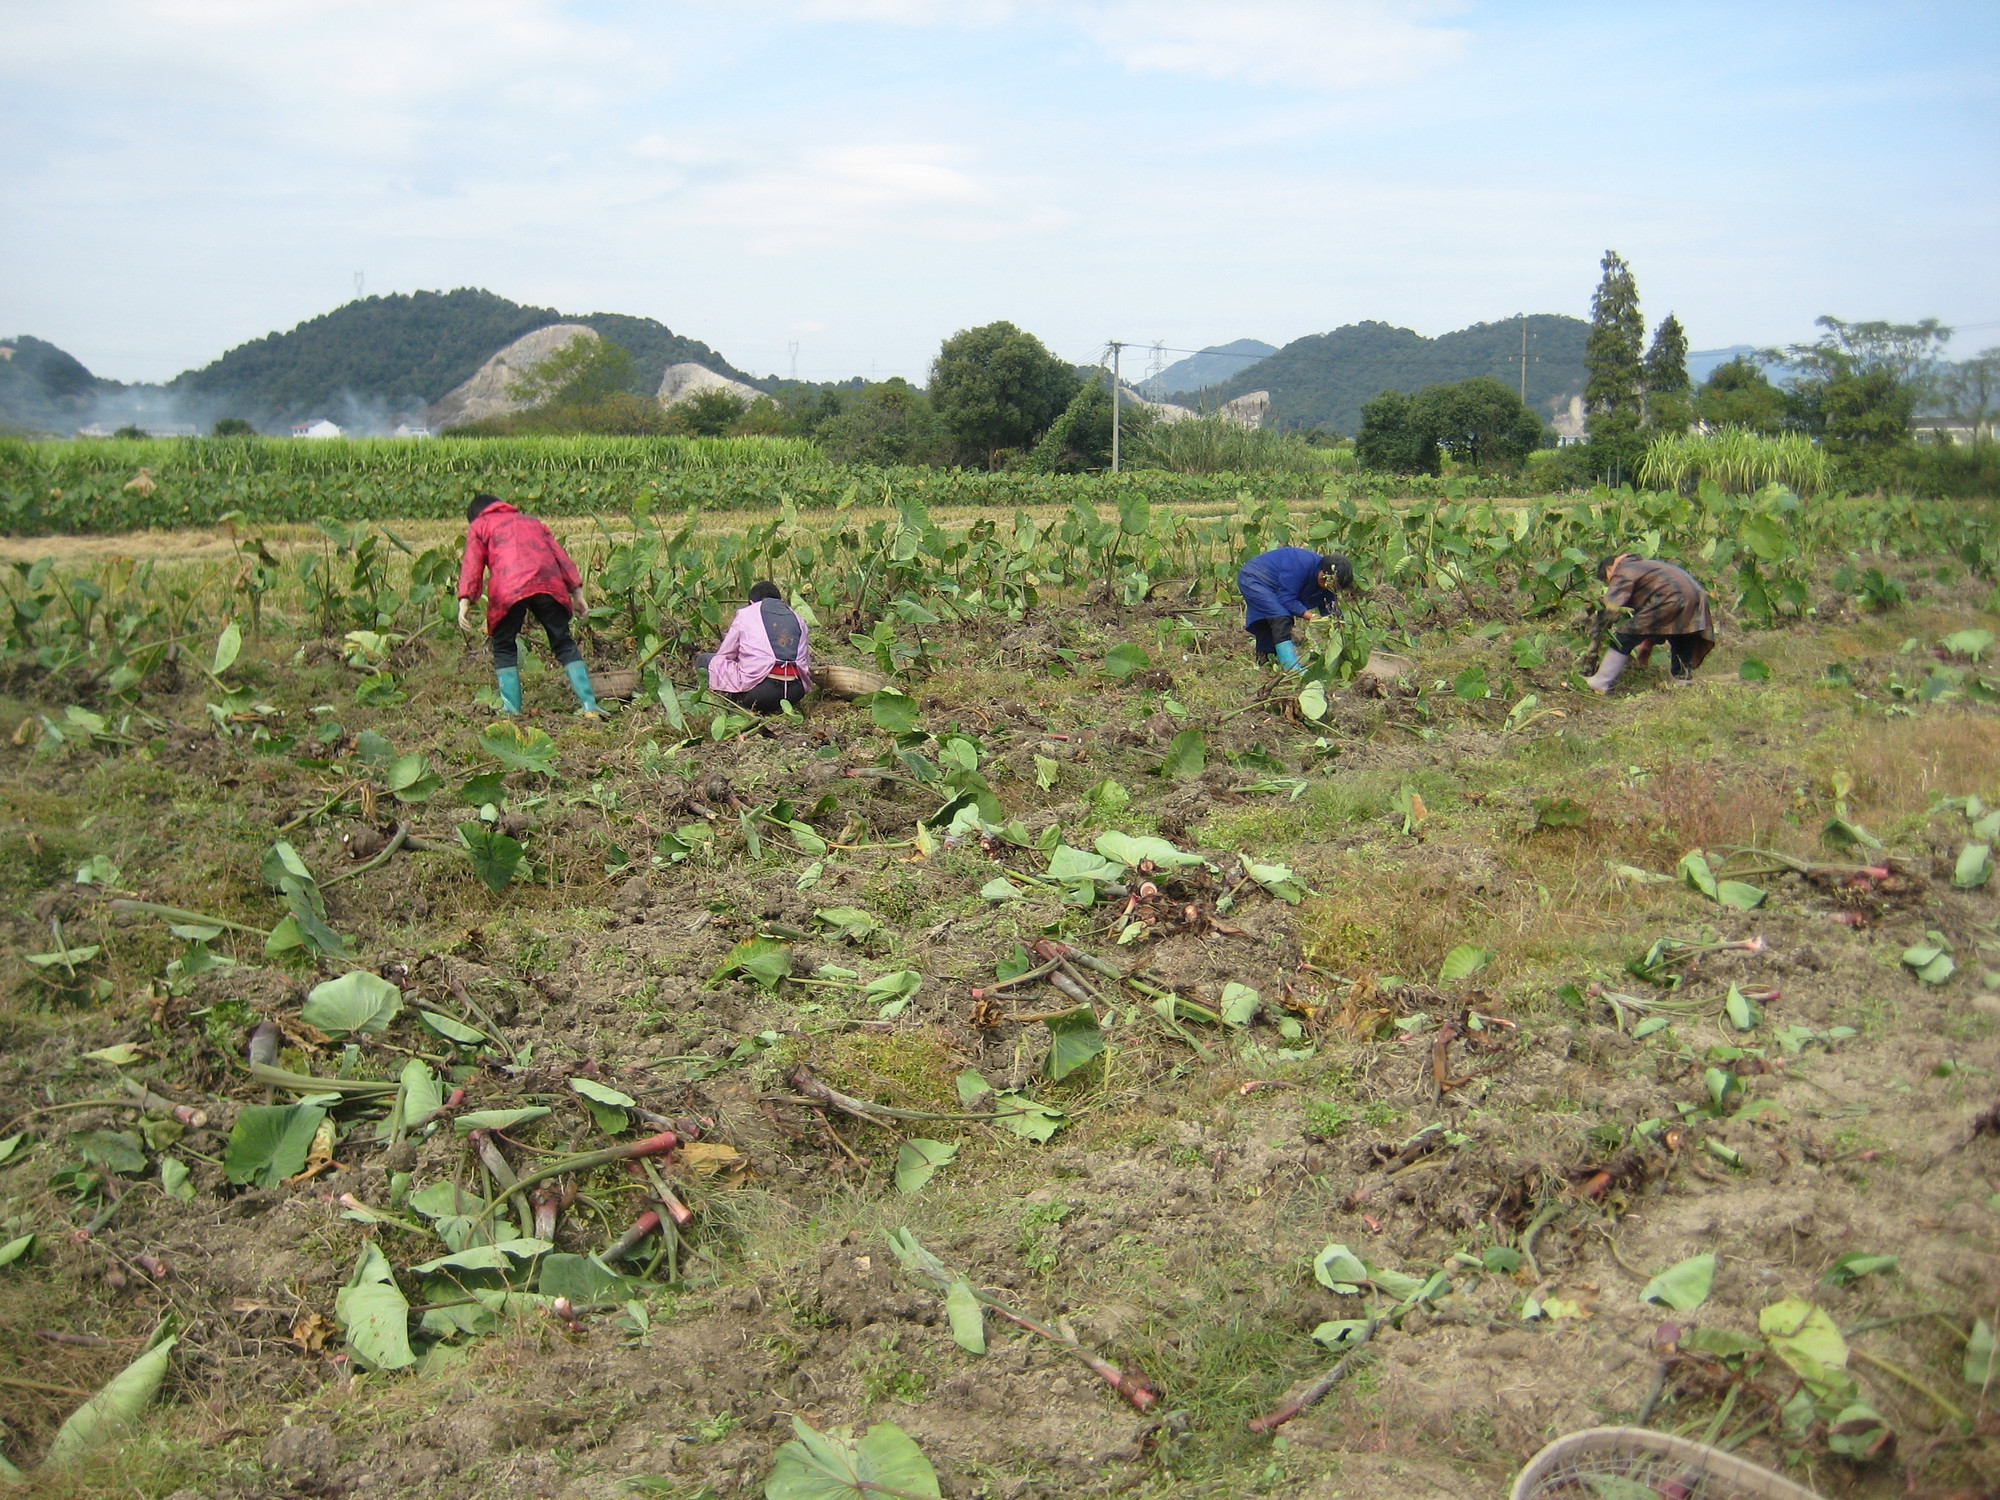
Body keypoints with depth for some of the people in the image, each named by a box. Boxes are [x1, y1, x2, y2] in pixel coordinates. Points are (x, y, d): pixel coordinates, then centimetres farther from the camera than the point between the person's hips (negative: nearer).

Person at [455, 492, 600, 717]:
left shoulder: (479, 525, 25)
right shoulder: (530, 521, 36)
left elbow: (472, 563, 8)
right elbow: (560, 555, 25)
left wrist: (465, 600, -1)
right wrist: (577, 590, 20)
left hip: (508, 590, -3)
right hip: (550, 586, 3)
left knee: (504, 649, 12)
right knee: (564, 644, 10)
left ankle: (512, 710, 3)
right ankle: (590, 705, 1)